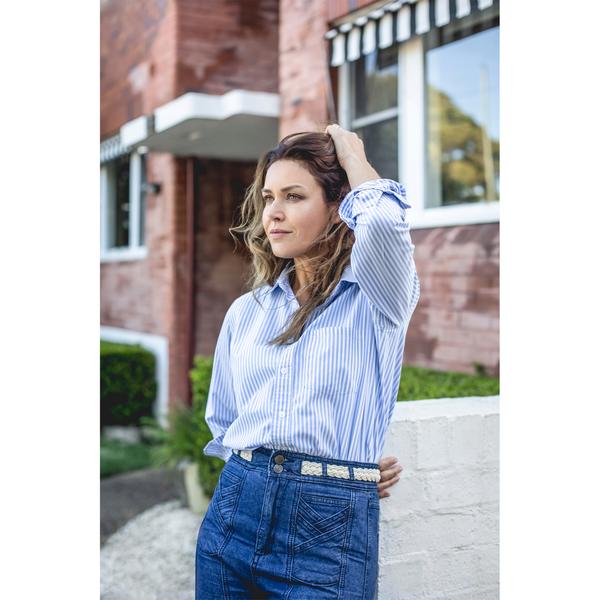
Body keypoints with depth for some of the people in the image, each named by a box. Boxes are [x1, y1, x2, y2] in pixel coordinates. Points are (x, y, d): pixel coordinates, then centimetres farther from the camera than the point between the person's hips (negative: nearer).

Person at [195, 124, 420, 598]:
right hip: (234, 514, 5)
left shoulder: (378, 298, -5)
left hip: (330, 531, -4)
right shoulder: (245, 312, 9)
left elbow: (384, 221, -27)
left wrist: (352, 156, -8)